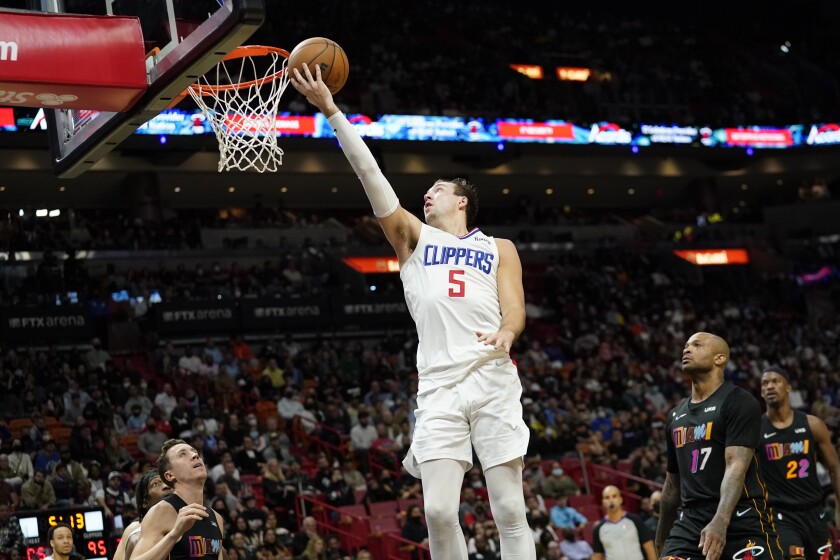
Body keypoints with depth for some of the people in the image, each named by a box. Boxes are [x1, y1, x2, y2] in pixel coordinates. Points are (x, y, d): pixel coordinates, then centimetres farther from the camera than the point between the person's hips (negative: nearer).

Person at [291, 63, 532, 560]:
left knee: (510, 510, -5)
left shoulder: (499, 249, 18)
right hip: (438, 387, 1)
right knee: (439, 510, -10)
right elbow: (370, 173, 14)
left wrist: (507, 333, -19)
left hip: (493, 381, -1)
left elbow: (515, 308, 5)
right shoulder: (414, 237, 20)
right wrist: (331, 111, 8)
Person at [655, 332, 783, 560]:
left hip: (742, 522, -6)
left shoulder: (739, 402, -5)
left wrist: (720, 522, -32)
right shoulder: (676, 415, 17)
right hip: (690, 521, 6)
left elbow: (736, 465, -18)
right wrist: (661, 539, 28)